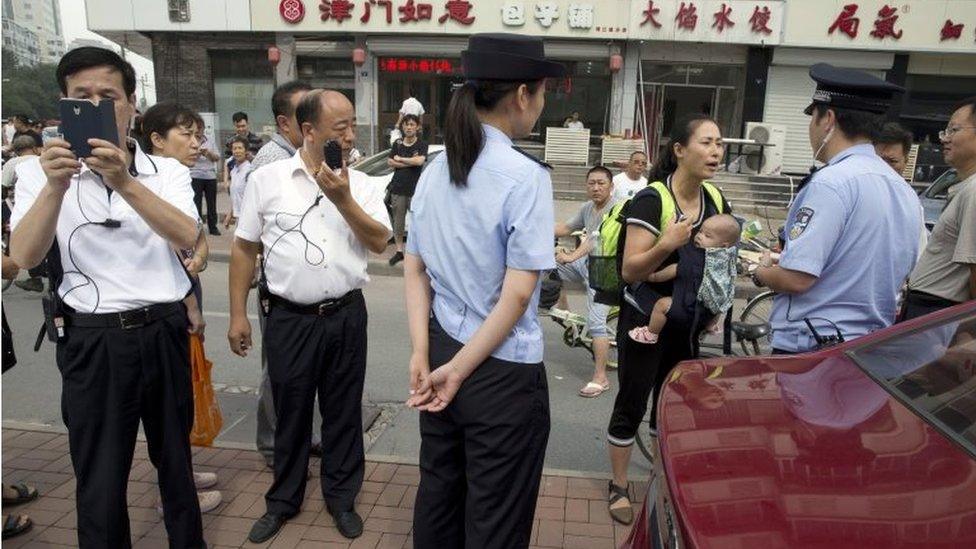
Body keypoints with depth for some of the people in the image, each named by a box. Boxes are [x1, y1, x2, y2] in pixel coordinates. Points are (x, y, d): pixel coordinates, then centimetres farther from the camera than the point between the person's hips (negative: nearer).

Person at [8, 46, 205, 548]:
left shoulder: (167, 171, 1)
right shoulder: (41, 172, -1)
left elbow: (187, 237, -17)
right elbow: (23, 257, -14)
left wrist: (125, 183, -29)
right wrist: (55, 186, -28)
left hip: (164, 332, 2)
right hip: (91, 340, -1)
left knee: (175, 459, 18)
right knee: (100, 480, 9)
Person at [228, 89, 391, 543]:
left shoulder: (360, 184, 2)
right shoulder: (267, 179, -2)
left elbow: (379, 242, -6)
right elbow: (244, 249, 2)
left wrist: (343, 199, -15)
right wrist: (238, 315, 1)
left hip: (345, 315, 1)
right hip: (289, 318, -1)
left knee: (343, 411, 13)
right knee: (290, 412, 14)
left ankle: (341, 497, 33)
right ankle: (284, 500, 34)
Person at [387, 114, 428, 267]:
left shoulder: (422, 144, 0)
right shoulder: (397, 144, 11)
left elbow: (419, 161, -17)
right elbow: (390, 162, 2)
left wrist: (400, 159, -6)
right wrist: (410, 162, -8)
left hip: (415, 189, -3)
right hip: (398, 188, 3)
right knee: (398, 222, 8)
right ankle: (399, 251, 17)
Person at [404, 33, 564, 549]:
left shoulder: (435, 170, 4)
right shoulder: (525, 176, -16)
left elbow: (414, 268, 4)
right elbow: (518, 294, -19)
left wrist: (422, 353, -1)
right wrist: (459, 369, -11)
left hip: (442, 349, 7)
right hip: (503, 370, -7)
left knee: (438, 494, 23)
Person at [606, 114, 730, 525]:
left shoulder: (716, 200, 1)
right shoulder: (651, 201, -20)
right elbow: (630, 270, -23)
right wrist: (667, 244, -38)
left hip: (687, 323, 6)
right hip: (646, 321, -6)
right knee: (632, 404, 5)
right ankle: (619, 486, 22)